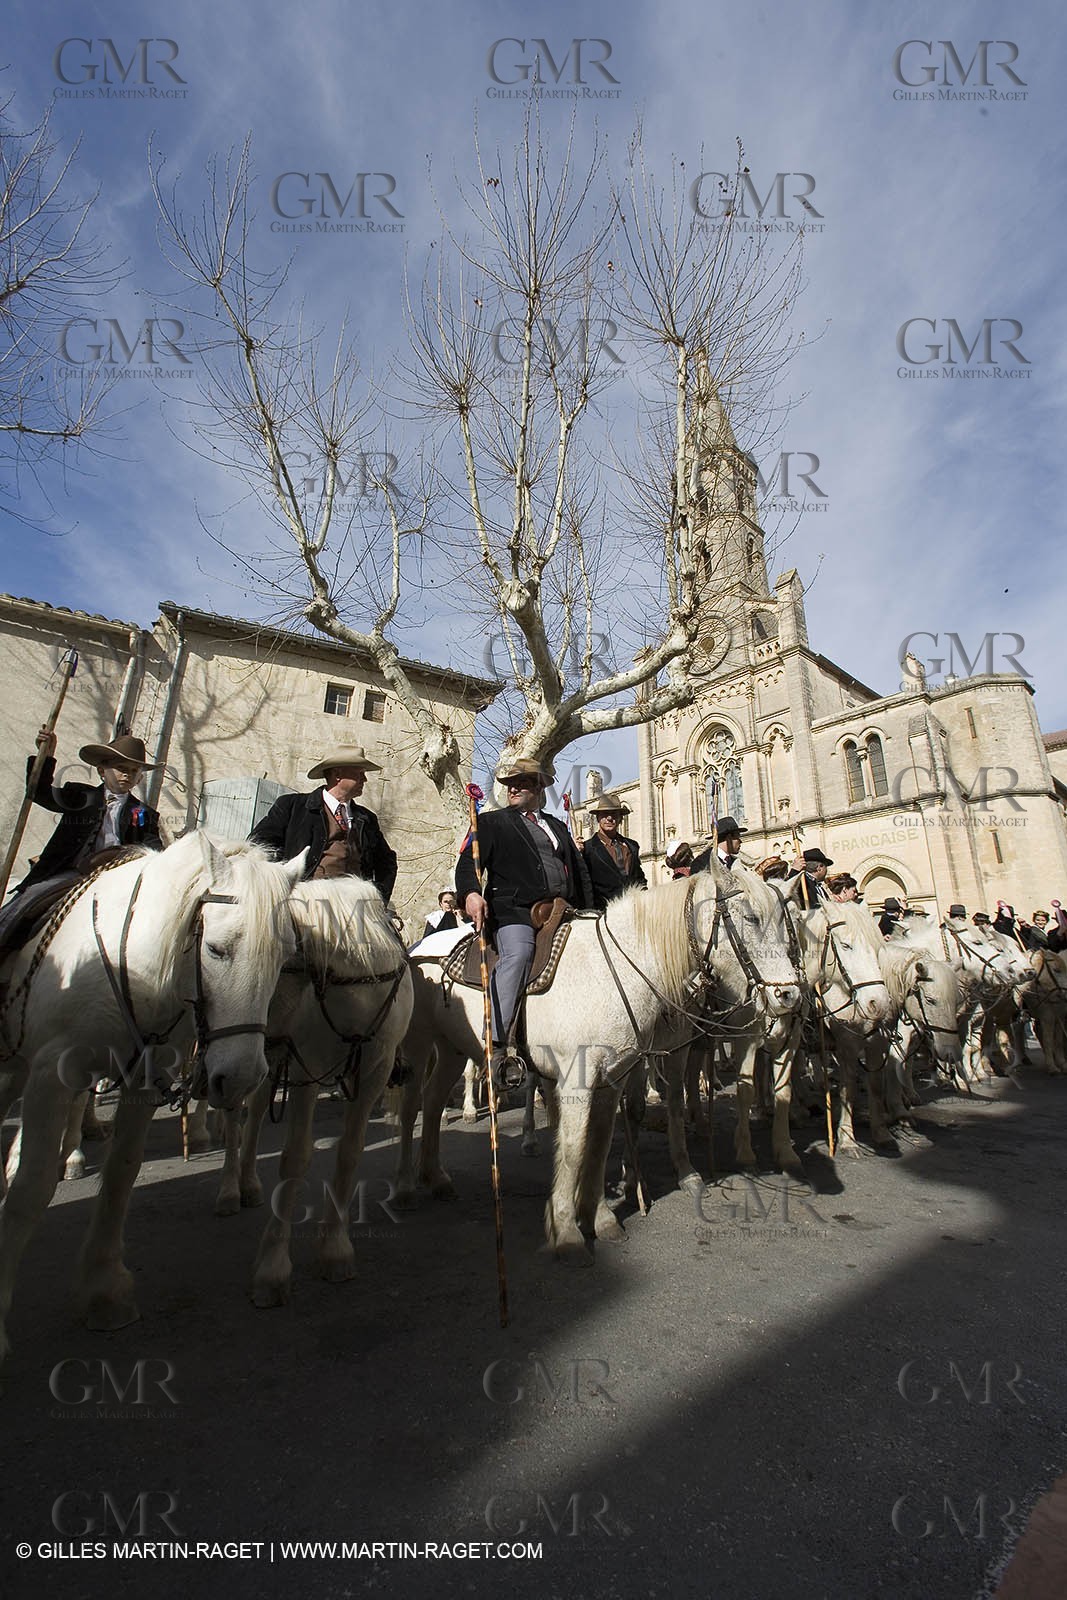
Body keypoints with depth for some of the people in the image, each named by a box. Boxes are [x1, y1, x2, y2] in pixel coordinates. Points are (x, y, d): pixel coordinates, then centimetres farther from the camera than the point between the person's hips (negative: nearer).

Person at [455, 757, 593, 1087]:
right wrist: (470, 893, -20)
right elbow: (467, 861, 1)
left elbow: (580, 872, 28)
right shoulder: (492, 822, 16)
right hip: (514, 911, -5)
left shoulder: (557, 827, 29)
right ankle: (497, 1046, -32)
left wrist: (588, 912, 15)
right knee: (518, 953, -33)